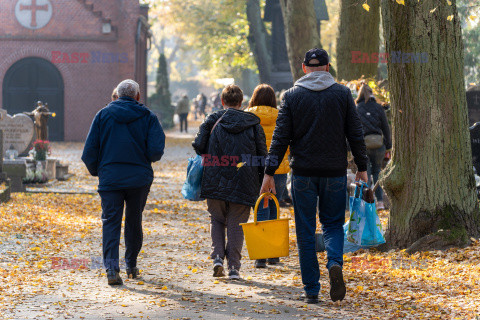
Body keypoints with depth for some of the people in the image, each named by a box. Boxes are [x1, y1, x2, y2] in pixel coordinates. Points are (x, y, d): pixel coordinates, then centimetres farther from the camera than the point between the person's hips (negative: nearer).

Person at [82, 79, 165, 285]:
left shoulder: (104, 115, 3)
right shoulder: (148, 117, 1)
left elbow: (90, 150, 0)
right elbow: (156, 150, -9)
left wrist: (95, 171, 16)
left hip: (110, 178, -1)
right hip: (139, 178, 1)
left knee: (111, 222, -2)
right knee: (134, 221, 16)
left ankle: (112, 269, -16)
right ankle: (131, 265, 26)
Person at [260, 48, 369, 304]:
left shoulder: (292, 96, 0)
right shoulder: (342, 94, 2)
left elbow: (280, 137, -2)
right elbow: (355, 134, 2)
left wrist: (269, 173, 1)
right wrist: (362, 167, 11)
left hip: (303, 172, -1)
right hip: (335, 172, 1)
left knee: (305, 231, 6)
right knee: (333, 223, 13)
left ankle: (311, 290, 4)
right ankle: (335, 263, -17)